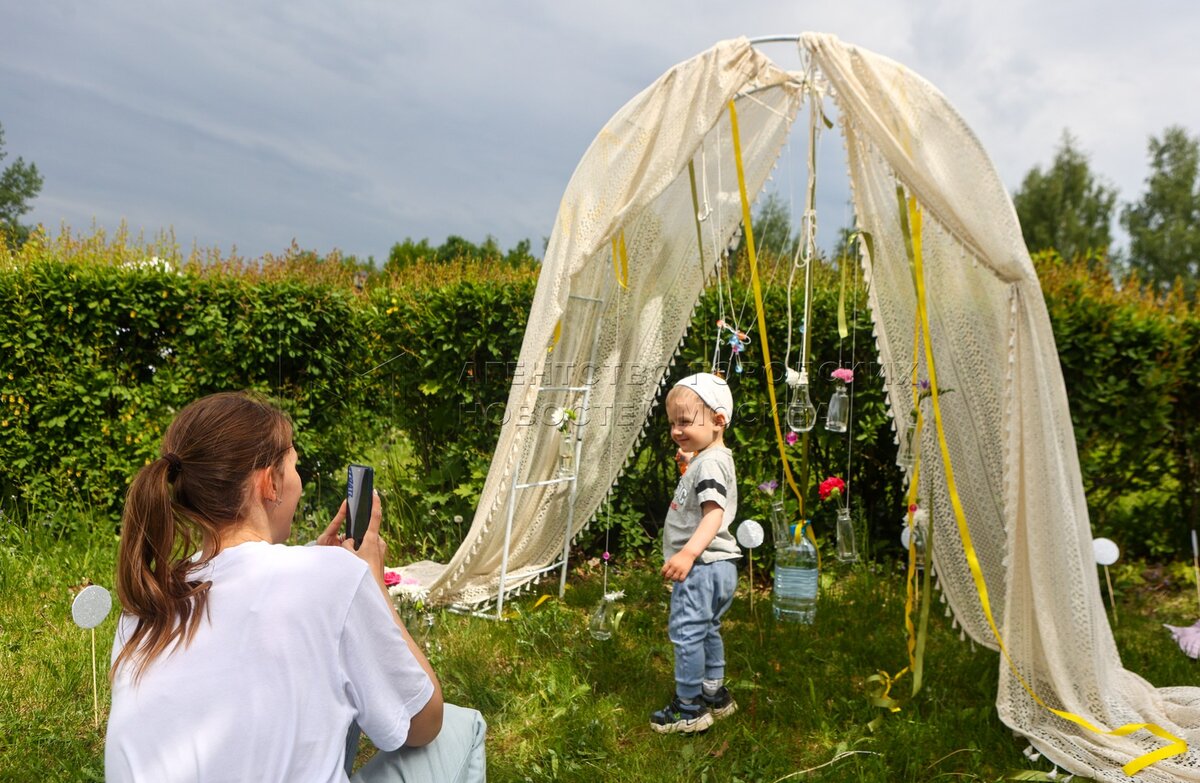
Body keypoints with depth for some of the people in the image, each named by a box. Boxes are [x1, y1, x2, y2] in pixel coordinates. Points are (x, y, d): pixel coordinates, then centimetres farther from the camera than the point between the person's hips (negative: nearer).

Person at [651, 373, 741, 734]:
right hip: (715, 568, 12)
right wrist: (689, 462, 27)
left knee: (686, 633, -6)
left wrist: (688, 553, -41)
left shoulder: (709, 463, -18)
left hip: (702, 567, -12)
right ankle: (715, 695, 34)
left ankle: (690, 708, 2)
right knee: (707, 631, 22)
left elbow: (714, 514, -30)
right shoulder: (704, 460, 15)